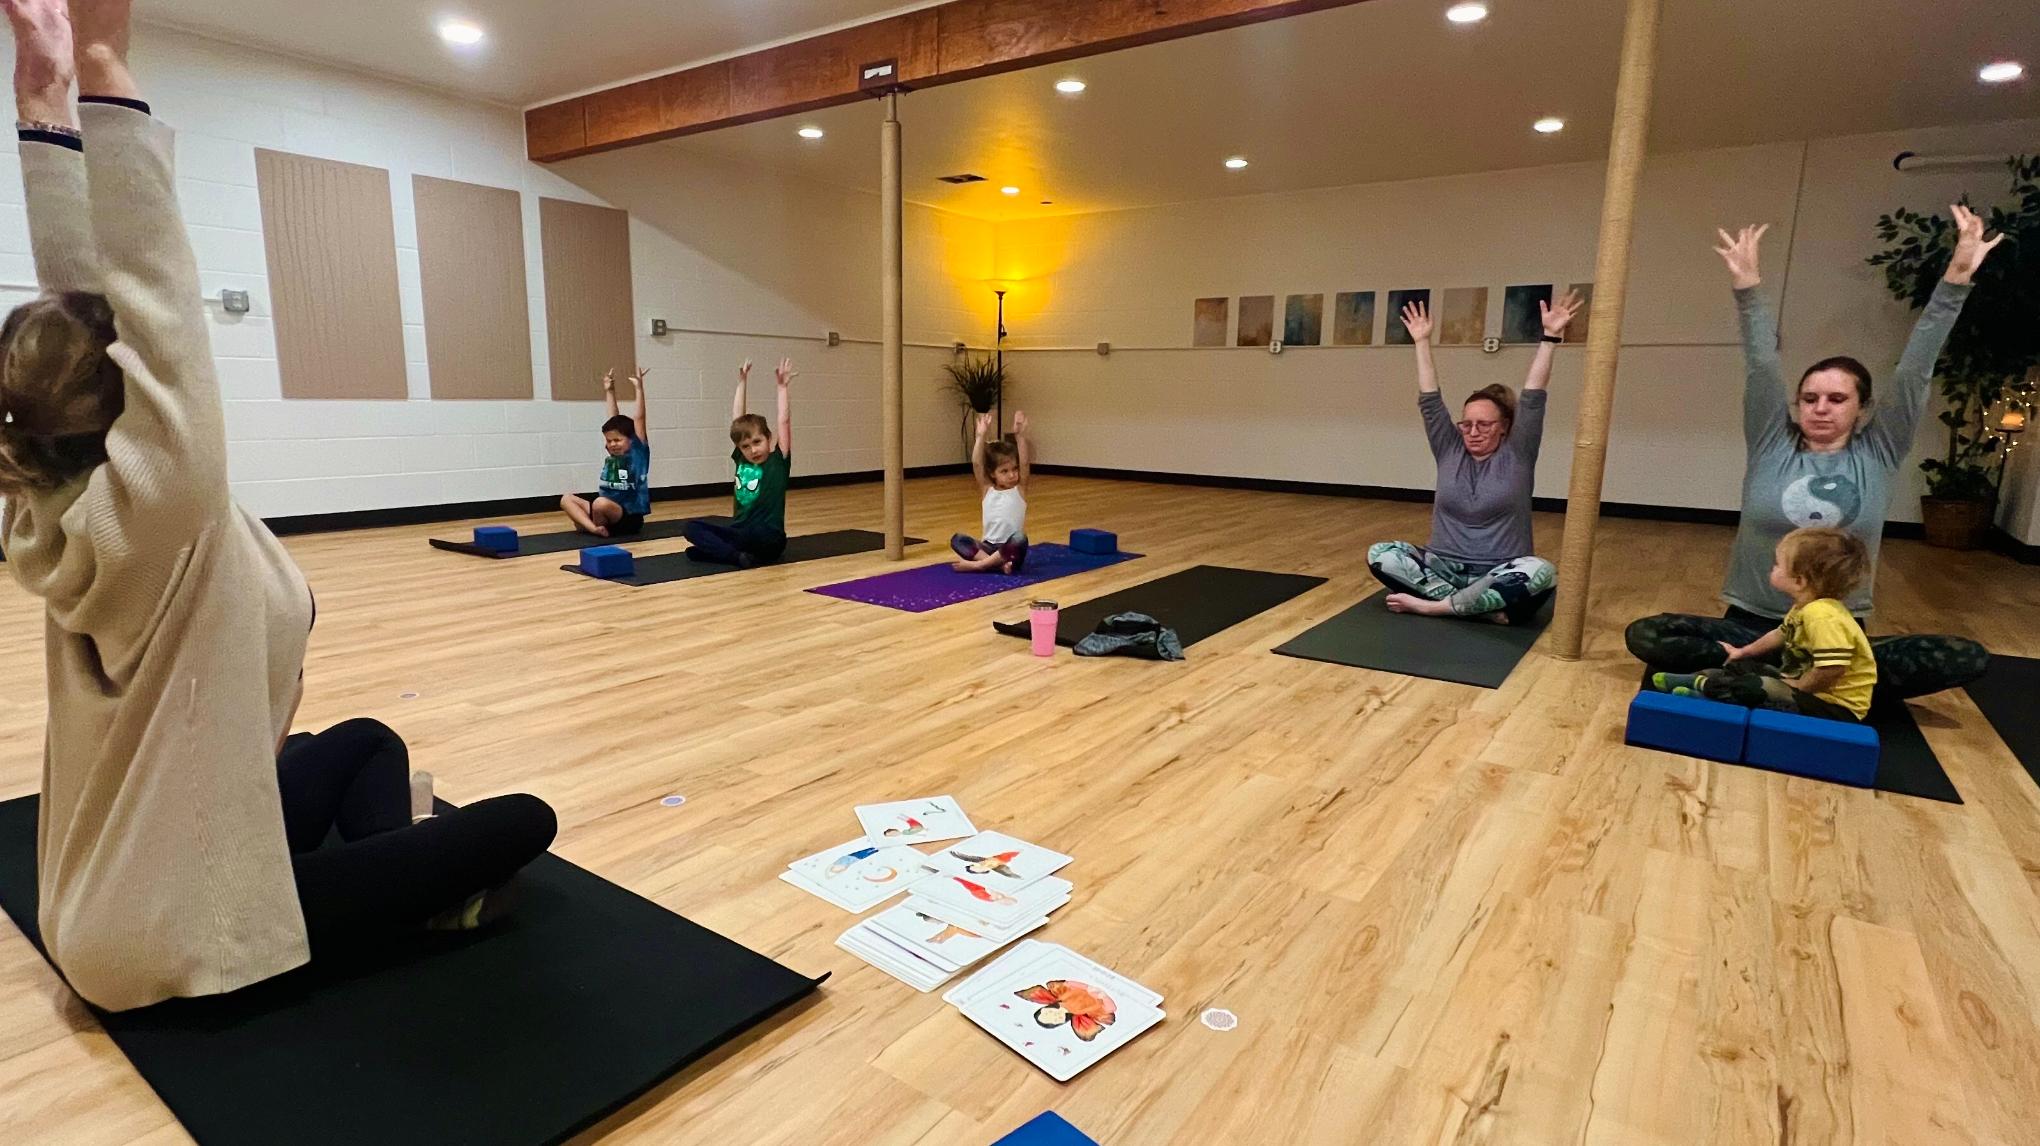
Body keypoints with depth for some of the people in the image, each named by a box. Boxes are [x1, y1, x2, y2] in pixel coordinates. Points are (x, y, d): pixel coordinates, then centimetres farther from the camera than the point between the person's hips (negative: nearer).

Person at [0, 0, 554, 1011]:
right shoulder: (150, 511, -30)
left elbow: (85, 299, -6)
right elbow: (157, 294, -34)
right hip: (183, 928, -9)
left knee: (367, 740, 29)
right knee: (522, 820, -4)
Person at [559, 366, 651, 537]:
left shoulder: (638, 452, -6)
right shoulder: (614, 454, 10)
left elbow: (639, 419, -12)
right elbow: (614, 420, 17)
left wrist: (639, 389, -14)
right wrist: (609, 391, 20)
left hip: (630, 518, -7)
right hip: (609, 513, 8)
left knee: (601, 502, -35)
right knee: (567, 500, 0)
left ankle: (592, 523, -3)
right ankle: (594, 528, -21)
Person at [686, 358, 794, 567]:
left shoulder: (778, 462, -2)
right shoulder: (741, 461, 9)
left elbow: (784, 421, -9)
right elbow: (737, 419, 12)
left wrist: (782, 386, -8)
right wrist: (742, 383, 13)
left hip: (767, 539, -6)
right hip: (739, 533, 6)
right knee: (692, 529, -14)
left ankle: (716, 549, -15)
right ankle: (739, 556, -28)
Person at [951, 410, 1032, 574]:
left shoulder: (1019, 490, 2)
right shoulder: (987, 490, 5)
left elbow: (1025, 463, -13)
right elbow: (977, 464, -8)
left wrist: (1020, 435, -25)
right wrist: (981, 436, -19)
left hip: (1010, 550, -2)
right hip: (988, 547, 3)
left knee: (1019, 540, -37)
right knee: (957, 540, -22)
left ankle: (977, 564, -28)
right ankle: (997, 564, -32)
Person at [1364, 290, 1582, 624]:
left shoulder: (1516, 456, 2)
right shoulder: (1450, 453, 8)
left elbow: (1533, 399, -6)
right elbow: (1429, 401, 6)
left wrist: (1551, 337, -12)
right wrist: (1422, 343, 5)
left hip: (1497, 575, -2)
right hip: (1444, 567, 2)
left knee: (1540, 572, -35)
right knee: (1379, 554, -23)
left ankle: (1432, 604, -32)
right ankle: (1481, 608, -29)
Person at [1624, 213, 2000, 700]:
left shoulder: (1877, 454, 4)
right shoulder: (1772, 447, 2)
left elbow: (1916, 370, -4)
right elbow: (1762, 366, -6)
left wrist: (1956, 279, -9)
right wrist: (1747, 286, -11)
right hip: (1753, 622, -1)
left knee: (1968, 658, -21)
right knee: (1645, 635, -25)